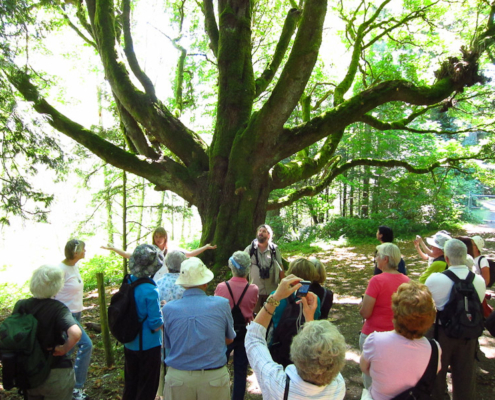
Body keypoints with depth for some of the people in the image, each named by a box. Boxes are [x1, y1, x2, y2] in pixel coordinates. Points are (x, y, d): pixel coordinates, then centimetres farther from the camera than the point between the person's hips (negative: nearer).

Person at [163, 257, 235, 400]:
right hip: (215, 377, 0)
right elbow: (229, 339, 5)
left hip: (177, 378, 1)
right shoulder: (221, 304, -11)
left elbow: (168, 345, 6)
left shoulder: (168, 309, -10)